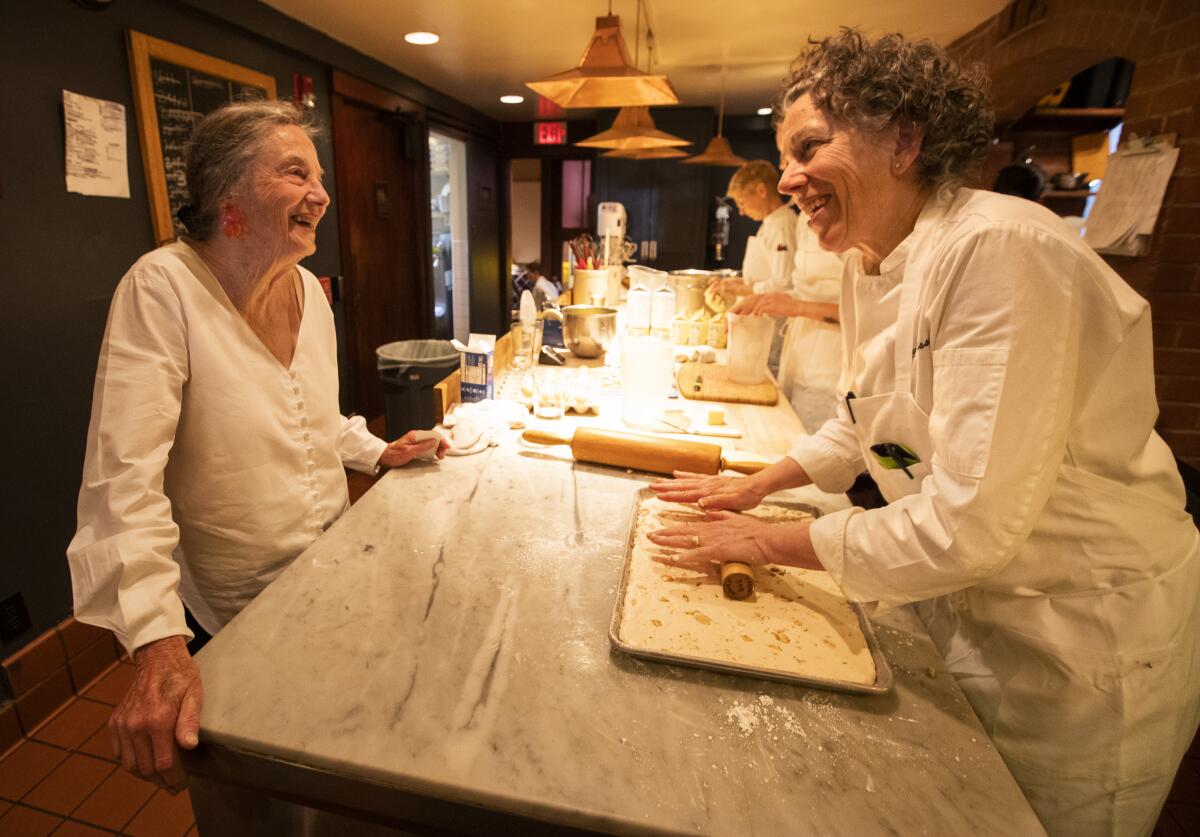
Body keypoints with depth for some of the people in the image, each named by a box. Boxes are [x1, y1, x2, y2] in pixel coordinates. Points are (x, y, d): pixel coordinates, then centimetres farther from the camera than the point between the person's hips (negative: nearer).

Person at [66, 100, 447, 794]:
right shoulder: (161, 289, -21)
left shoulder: (308, 288, -1)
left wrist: (378, 452, 5)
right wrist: (159, 645, -33)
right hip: (238, 613, -6)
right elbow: (127, 478, -27)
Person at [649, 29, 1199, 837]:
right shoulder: (869, 263, -1)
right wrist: (756, 486, 2)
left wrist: (768, 542, -21)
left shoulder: (998, 251, -28)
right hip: (960, 600, 7)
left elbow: (967, 523, -32)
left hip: (1081, 638, -6)